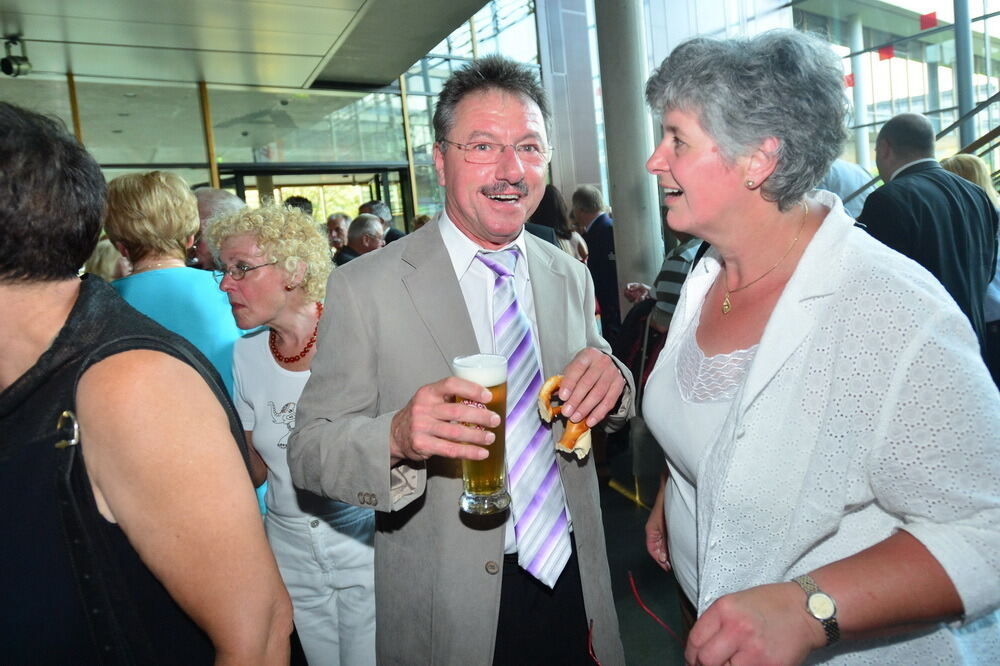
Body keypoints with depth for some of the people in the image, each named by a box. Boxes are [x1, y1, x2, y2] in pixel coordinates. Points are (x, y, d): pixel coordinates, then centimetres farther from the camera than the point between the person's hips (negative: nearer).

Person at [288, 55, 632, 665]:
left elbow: (593, 409, 9)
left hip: (572, 576, 4)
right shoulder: (365, 288, -14)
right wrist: (397, 437, -35)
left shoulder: (569, 276, 0)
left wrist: (609, 381, -14)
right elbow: (309, 451, -14)